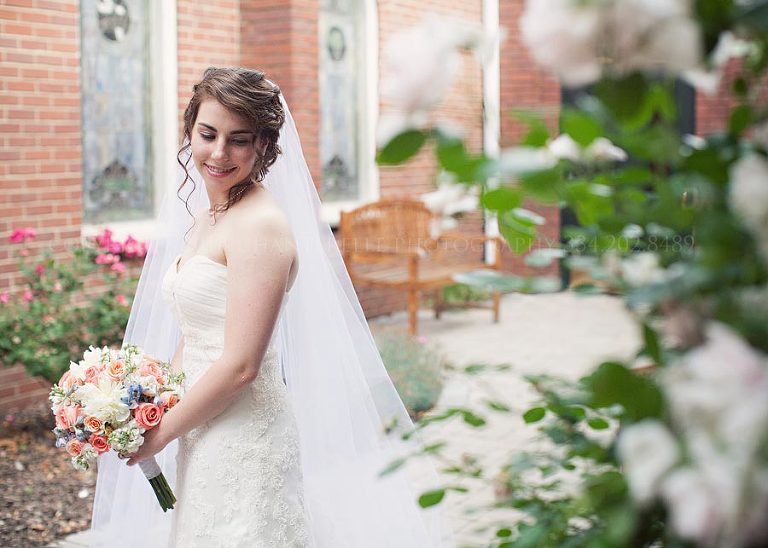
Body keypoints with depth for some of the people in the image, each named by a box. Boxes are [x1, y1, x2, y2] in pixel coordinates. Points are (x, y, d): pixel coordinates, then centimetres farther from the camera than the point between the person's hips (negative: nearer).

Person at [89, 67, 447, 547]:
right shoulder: (202, 216, 10)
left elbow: (240, 365, -22)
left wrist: (159, 435, -12)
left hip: (246, 438, -9)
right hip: (205, 436, 9)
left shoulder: (260, 224, -18)